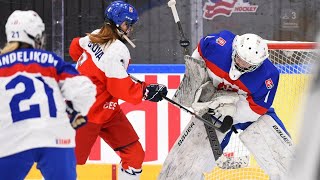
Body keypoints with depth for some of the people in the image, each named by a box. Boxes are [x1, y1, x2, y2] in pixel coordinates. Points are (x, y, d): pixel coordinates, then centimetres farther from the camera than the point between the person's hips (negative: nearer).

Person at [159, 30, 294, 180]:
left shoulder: (268, 75, -30)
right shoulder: (219, 43, -27)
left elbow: (256, 109, -24)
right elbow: (198, 55, -4)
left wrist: (232, 108, -36)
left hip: (247, 110, -1)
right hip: (212, 108, 1)